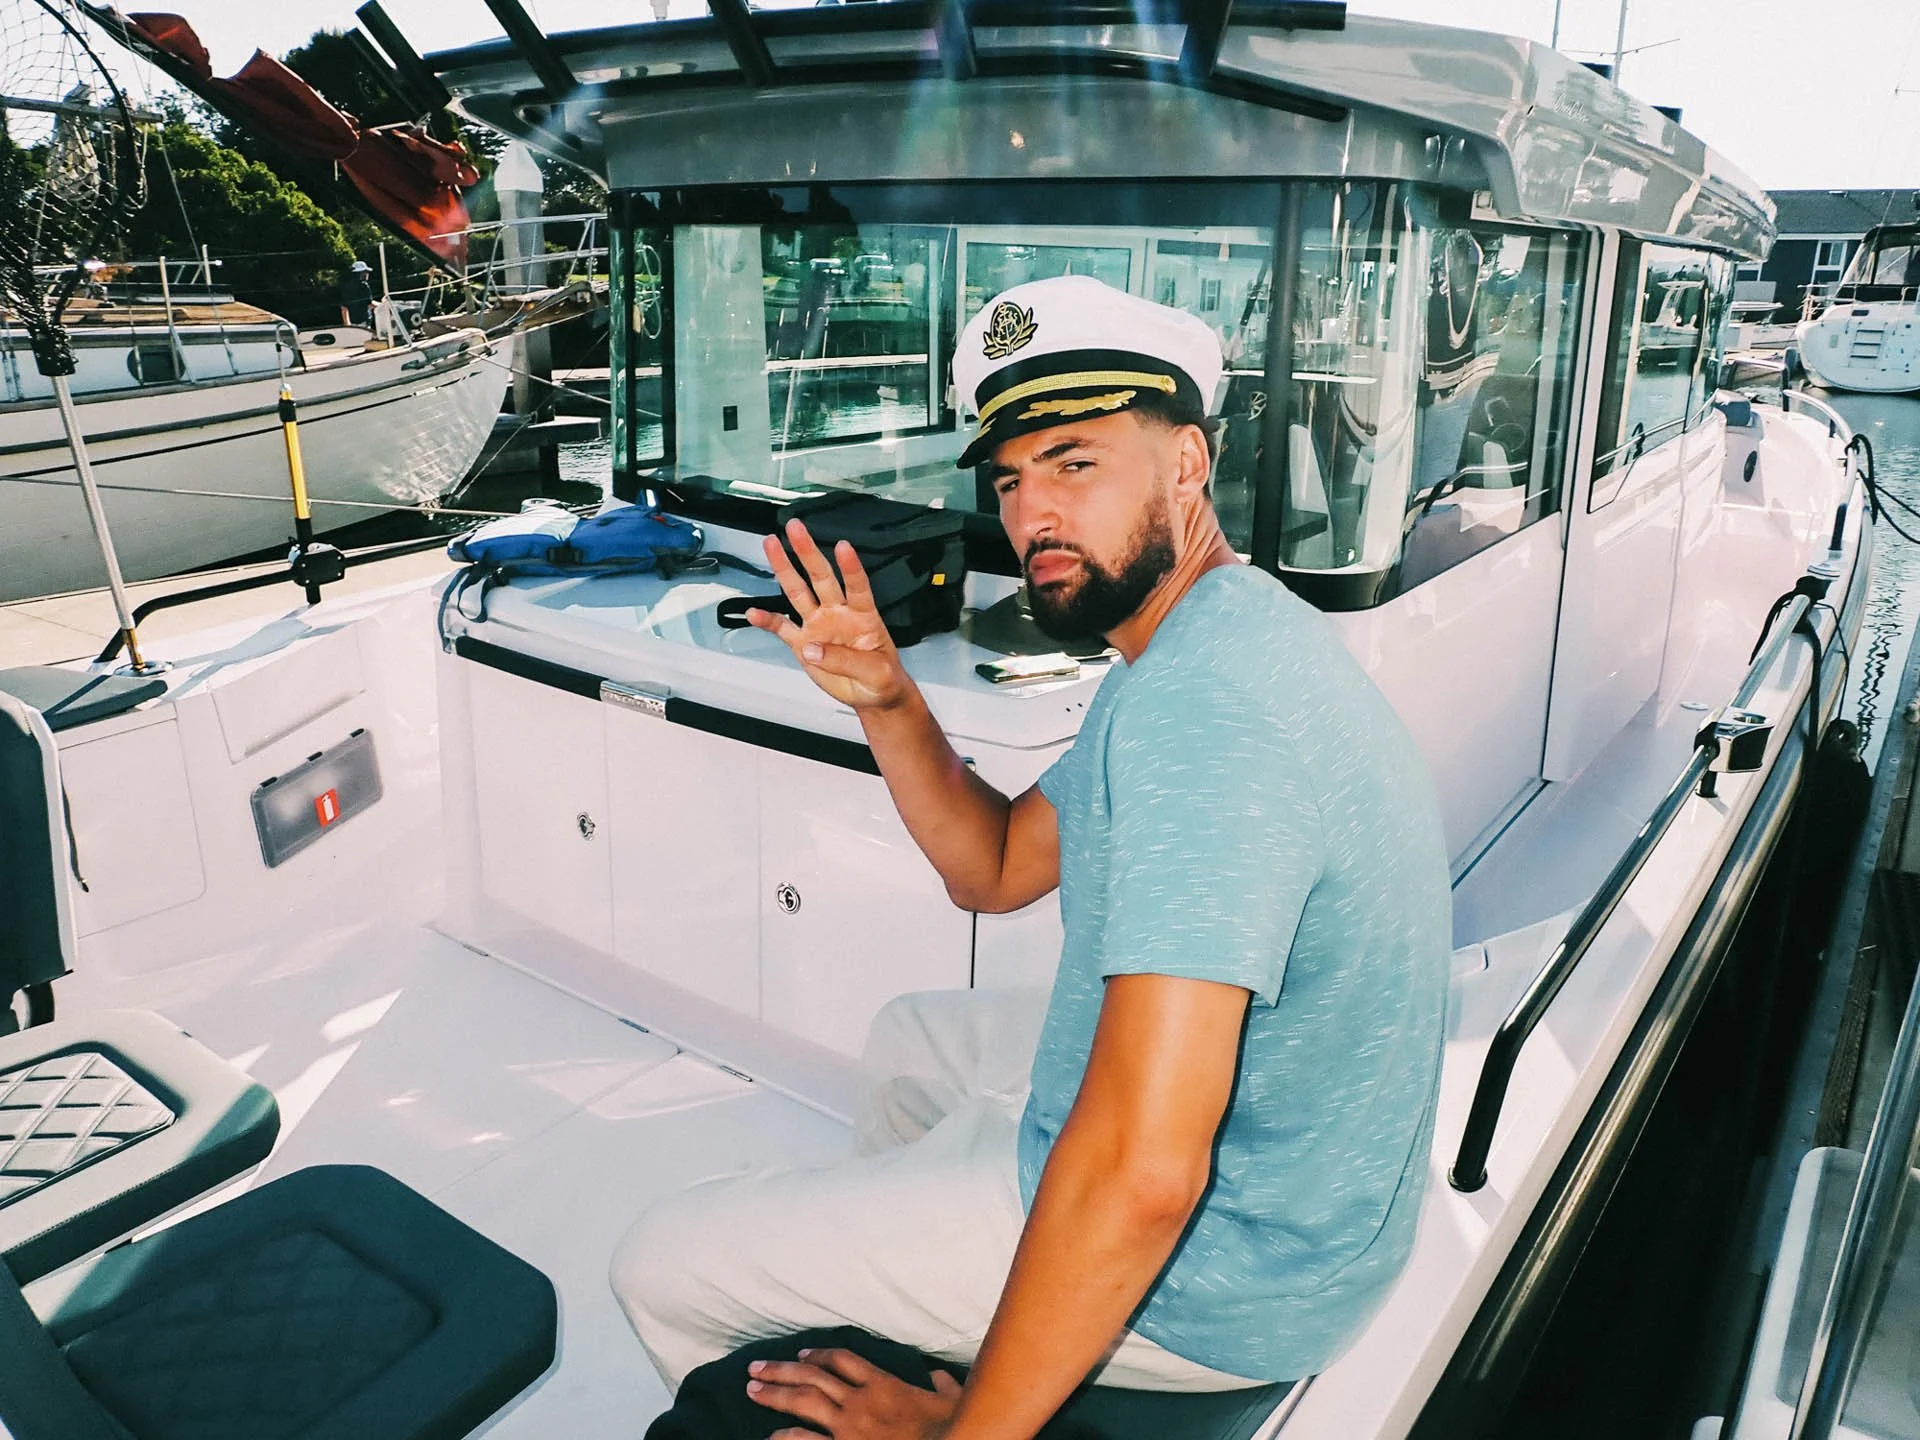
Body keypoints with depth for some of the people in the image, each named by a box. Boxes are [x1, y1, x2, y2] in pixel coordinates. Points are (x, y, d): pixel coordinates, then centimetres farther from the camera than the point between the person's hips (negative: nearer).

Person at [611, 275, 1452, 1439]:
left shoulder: (1199, 710, -31)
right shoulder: (1221, 640, 5)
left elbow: (1140, 1176, -35)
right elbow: (996, 868, 10)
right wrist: (888, 701, -6)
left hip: (1214, 1271, -10)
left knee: (666, 1265, 1)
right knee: (915, 1039, 31)